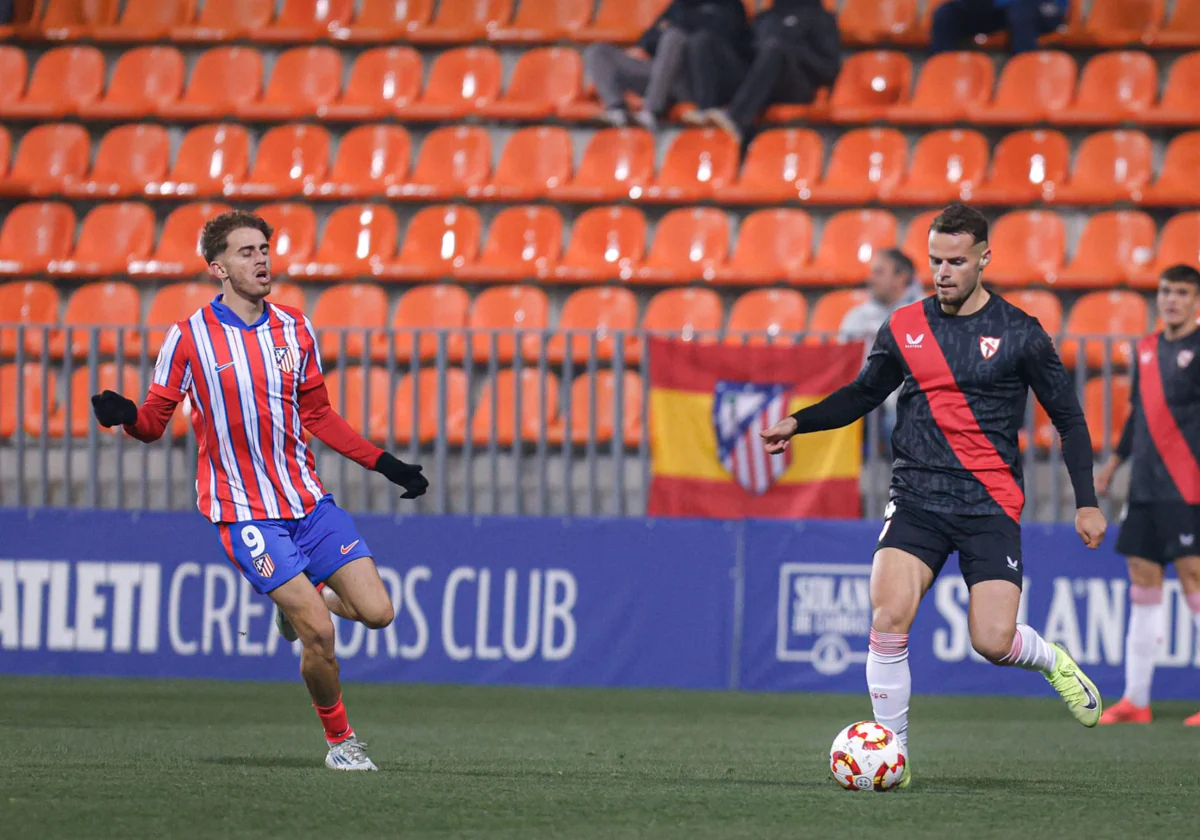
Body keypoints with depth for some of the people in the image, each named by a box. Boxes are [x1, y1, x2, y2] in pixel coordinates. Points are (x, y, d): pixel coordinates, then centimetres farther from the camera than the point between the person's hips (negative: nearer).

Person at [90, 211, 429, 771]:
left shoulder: (295, 330, 8)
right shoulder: (188, 339, -6)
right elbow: (154, 421, -1)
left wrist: (384, 463, 12)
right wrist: (127, 417, -24)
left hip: (307, 499, 5)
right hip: (242, 510, -5)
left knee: (375, 611, -5)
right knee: (319, 633, -14)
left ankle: (303, 599, 26)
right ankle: (339, 740, 8)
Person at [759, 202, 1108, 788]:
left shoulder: (1019, 334, -1)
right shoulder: (904, 328, 6)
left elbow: (1068, 418, 5)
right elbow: (863, 394, 19)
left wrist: (1086, 502, 0)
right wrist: (798, 422, 3)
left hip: (990, 505, -2)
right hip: (916, 498, 2)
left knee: (992, 642, -12)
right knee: (888, 616, -20)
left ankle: (1054, 661, 25)